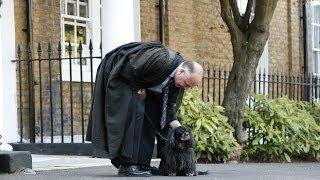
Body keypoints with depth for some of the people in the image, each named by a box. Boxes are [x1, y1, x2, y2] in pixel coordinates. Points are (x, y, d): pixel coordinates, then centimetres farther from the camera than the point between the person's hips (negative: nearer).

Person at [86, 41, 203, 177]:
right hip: (121, 76, -9)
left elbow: (168, 106, -3)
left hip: (140, 83, 9)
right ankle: (128, 165, -20)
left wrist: (179, 128, -13)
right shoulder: (161, 60, -35)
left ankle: (142, 164, 3)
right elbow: (129, 71, -31)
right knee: (135, 112, -20)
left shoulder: (178, 79, -8)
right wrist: (139, 90, -18)